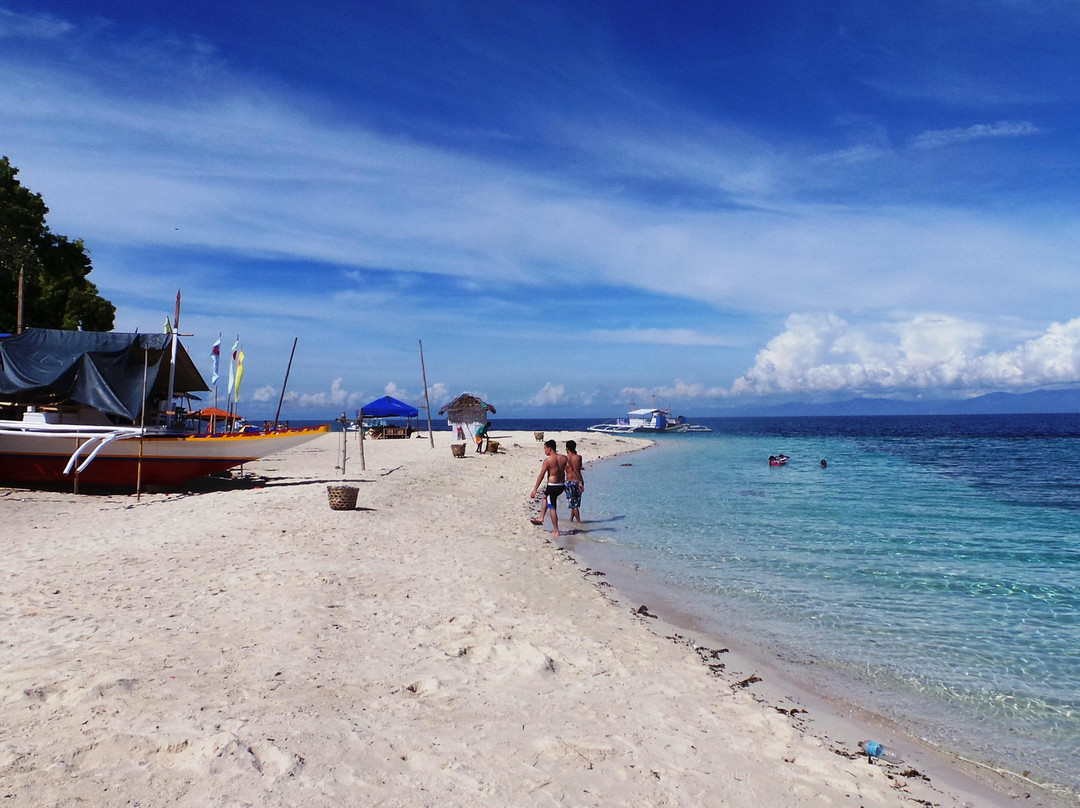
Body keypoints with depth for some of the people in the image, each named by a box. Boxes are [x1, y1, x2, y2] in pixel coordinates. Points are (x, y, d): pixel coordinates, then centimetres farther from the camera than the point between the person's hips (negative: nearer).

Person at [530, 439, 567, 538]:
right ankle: (541, 518, 34)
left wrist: (535, 490, -9)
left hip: (552, 486, -7)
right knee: (545, 496, 31)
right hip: (561, 486, 7)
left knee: (552, 508, 5)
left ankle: (556, 531, 9)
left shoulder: (548, 460, -15)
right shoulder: (564, 458, 1)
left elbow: (541, 476, -13)